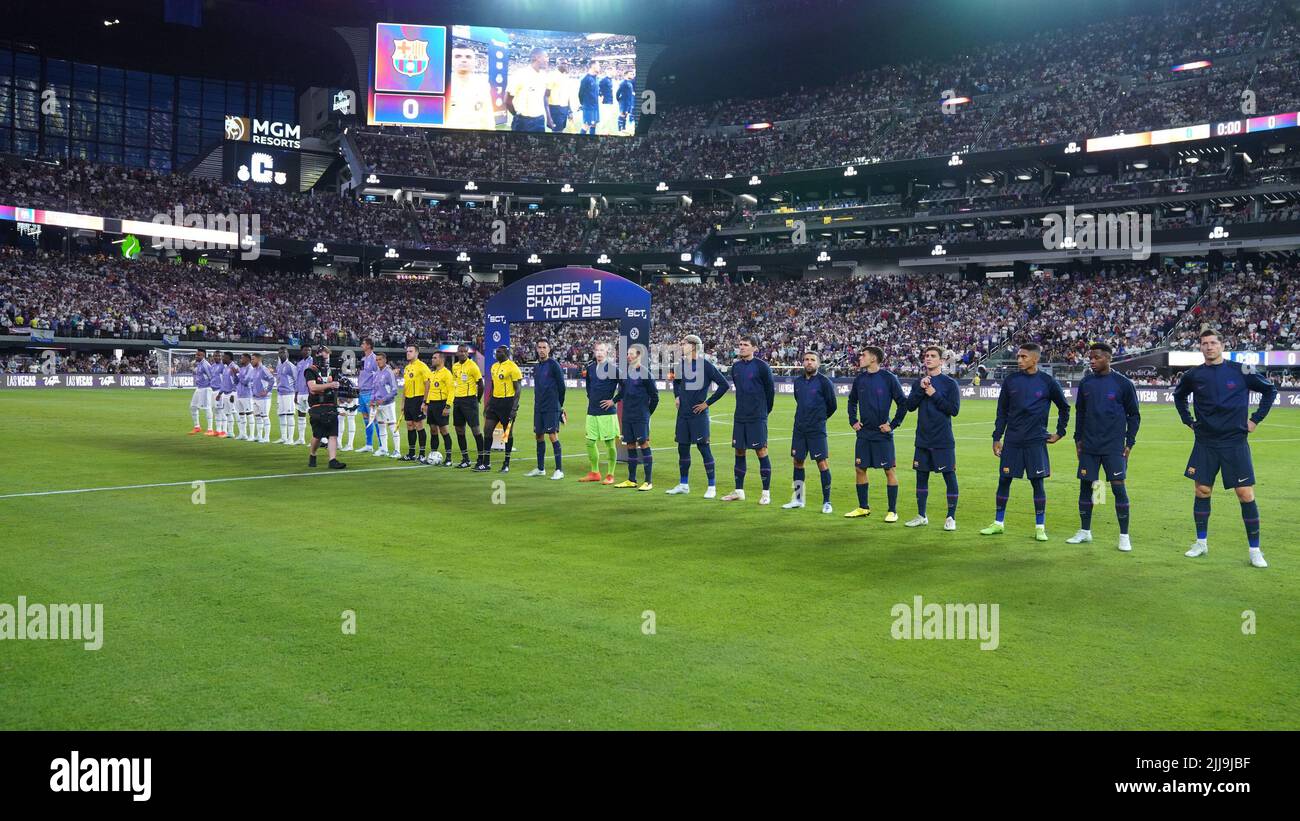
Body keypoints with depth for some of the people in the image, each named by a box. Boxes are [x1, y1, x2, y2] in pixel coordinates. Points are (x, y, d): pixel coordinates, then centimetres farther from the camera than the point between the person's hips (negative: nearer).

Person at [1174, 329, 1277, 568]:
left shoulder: (1240, 371, -4)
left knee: (1246, 495, -4)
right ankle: (1201, 543, 20)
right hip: (1205, 443, 2)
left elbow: (1270, 390, 8)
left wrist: (1256, 419, 3)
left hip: (1235, 442, -2)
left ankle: (1255, 550, 6)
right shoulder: (1193, 375, 2)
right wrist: (1188, 420, 13)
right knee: (1202, 491, 5)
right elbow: (1179, 396, 22)